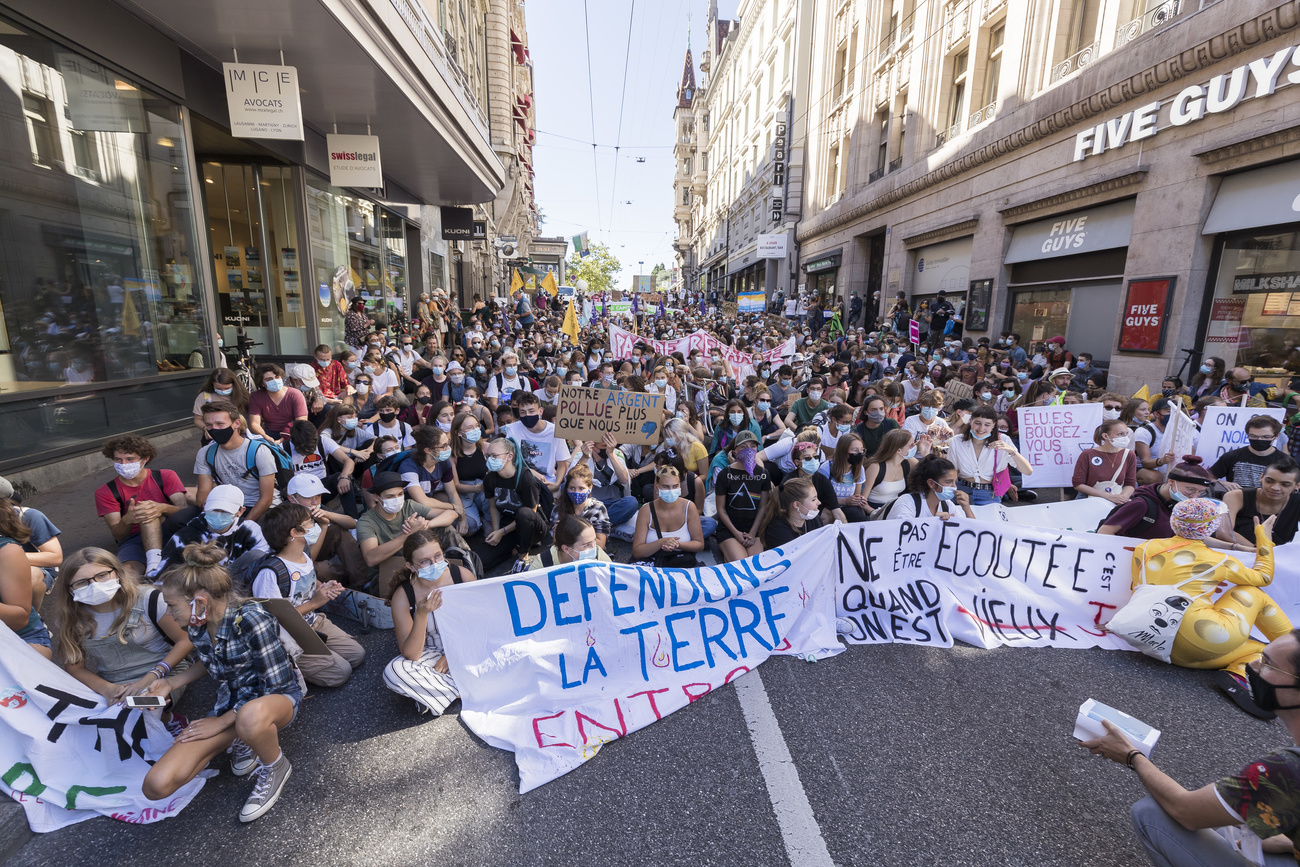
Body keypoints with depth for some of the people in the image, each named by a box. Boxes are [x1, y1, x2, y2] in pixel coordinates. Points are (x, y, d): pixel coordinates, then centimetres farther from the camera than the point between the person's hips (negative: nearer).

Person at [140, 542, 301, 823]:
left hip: (278, 698, -7)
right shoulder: (197, 625, -3)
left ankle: (274, 767, -11)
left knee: (251, 716, -45)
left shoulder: (251, 620, -26)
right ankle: (240, 741, 9)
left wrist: (222, 722, -16)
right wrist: (171, 683, 4)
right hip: (229, 704, 7)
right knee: (156, 785, -14)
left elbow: (277, 685, -22)